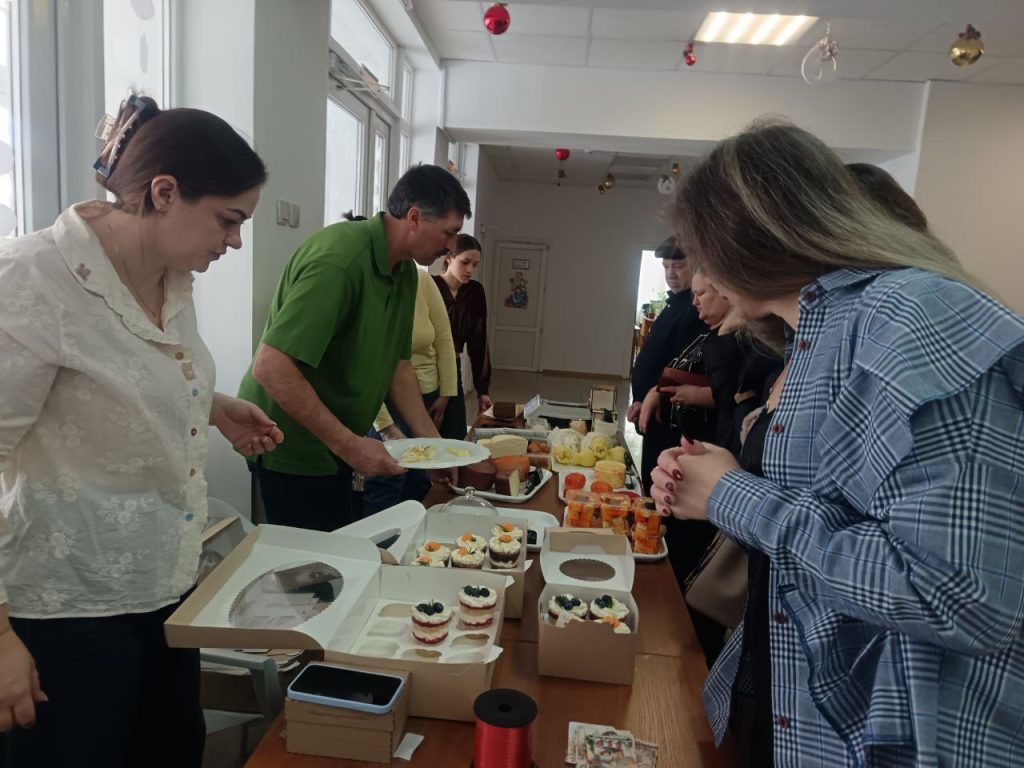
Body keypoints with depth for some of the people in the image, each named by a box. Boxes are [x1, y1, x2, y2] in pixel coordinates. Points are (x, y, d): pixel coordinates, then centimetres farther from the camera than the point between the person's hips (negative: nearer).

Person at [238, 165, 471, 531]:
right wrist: (349, 445, -26)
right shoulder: (338, 260, -26)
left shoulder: (405, 271, 4)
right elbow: (271, 368, -29)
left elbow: (397, 364, 10)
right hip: (292, 447, -9)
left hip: (335, 446, 9)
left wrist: (431, 441, 2)